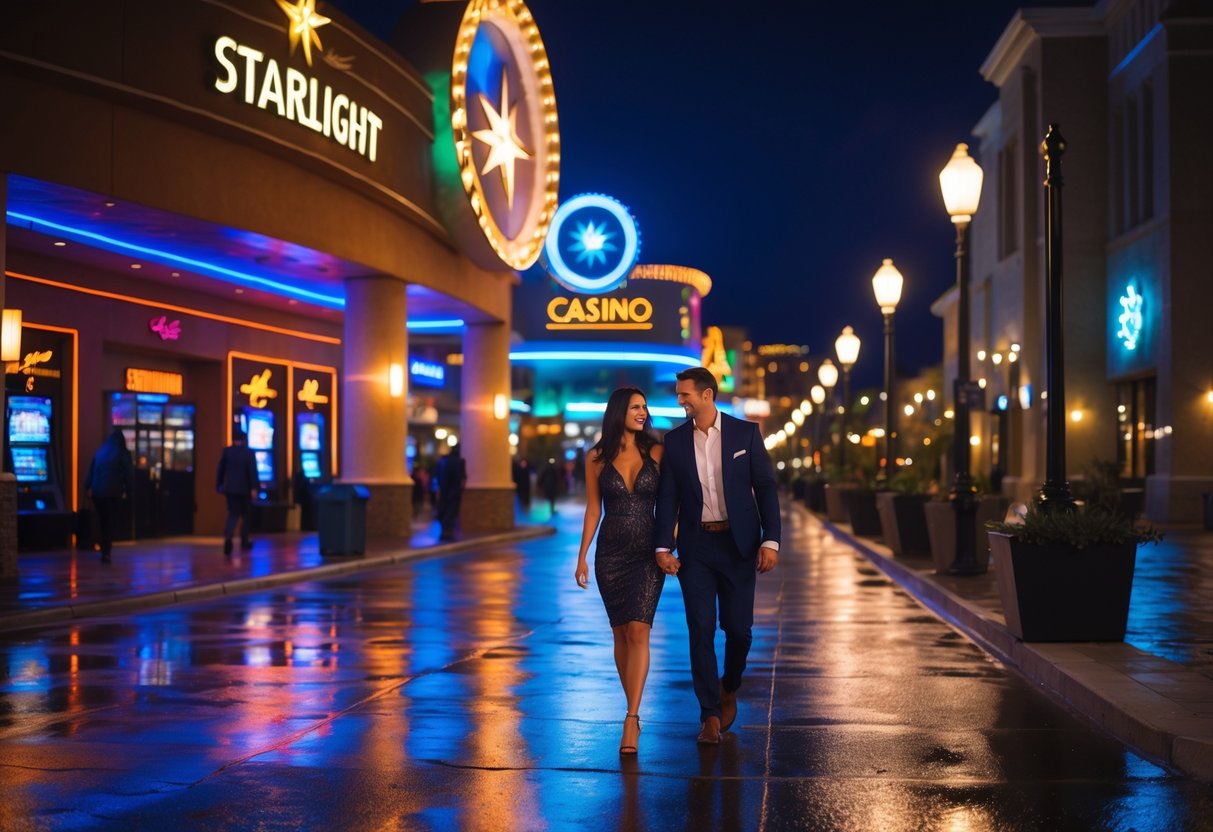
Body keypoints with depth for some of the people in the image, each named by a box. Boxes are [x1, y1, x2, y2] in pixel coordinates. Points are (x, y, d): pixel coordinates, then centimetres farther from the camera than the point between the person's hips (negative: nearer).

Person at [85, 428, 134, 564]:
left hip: (97, 492, 4)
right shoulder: (123, 454, -3)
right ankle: (106, 552, -10)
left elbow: (91, 471, 11)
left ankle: (104, 549, 26)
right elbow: (129, 474, -4)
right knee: (111, 522, 0)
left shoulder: (100, 452, 11)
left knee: (101, 521, 17)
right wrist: (129, 490, 4)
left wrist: (88, 487, 13)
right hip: (114, 492, -4)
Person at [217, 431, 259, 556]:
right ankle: (244, 541, 18)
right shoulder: (249, 452, -7)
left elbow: (221, 469, 6)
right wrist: (254, 487, -17)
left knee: (233, 514, 2)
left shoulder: (226, 451, 1)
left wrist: (218, 485, 15)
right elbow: (253, 471, -14)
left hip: (230, 488, 2)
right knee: (246, 515, 13)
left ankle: (228, 537, -24)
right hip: (245, 488, -2)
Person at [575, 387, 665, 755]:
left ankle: (631, 718, -15)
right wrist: (582, 556, 4)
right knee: (621, 634, 8)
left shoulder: (656, 452, 1)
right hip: (610, 554, 2)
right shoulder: (597, 458, 3)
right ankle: (634, 710, 21)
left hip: (647, 553, -1)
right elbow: (593, 508, 7)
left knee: (638, 631, -13)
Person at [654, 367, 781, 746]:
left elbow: (766, 488, -2)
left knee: (738, 628, 3)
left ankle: (729, 689, 32)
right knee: (701, 630, -3)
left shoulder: (745, 433, -1)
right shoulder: (675, 440, 4)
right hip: (695, 547, 1)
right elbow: (667, 497, 3)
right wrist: (663, 547, -7)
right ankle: (710, 717, 4)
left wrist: (770, 541, -9)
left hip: (738, 544, -1)